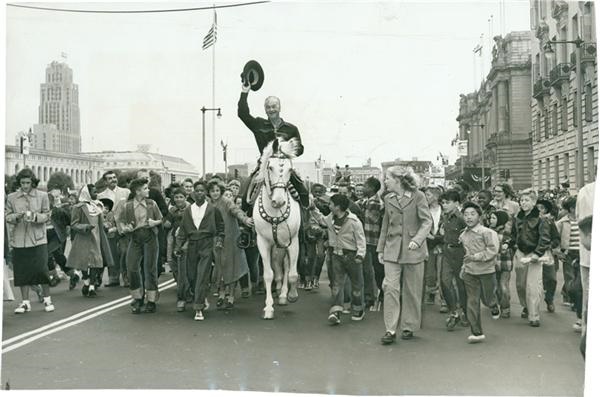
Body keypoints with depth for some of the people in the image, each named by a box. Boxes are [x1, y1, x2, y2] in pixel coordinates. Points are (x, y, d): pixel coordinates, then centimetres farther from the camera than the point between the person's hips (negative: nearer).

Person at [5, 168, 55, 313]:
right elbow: (7, 216, 4)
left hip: (38, 239, -2)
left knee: (42, 269, -4)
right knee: (21, 272, 5)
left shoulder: (42, 196, 2)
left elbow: (47, 215, 1)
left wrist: (35, 216, -17)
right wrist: (17, 216, -16)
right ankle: (25, 302, 16)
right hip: (18, 240, 2)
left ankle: (47, 300, 12)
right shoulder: (11, 197, 5)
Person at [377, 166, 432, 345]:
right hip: (392, 249, 3)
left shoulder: (418, 196, -5)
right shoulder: (388, 199, 8)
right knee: (390, 287, -8)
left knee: (412, 291, 7)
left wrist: (417, 239, -23)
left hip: (413, 250, -3)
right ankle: (390, 330, -4)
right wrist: (380, 249, 15)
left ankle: (409, 327, 21)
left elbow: (427, 221, -8)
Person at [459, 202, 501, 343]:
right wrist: (463, 267, 15)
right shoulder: (463, 235, 8)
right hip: (469, 272, 4)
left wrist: (475, 257, -23)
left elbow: (493, 250, -19)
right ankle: (477, 333, 5)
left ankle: (495, 307, 47)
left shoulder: (487, 232, -11)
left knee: (487, 298, 8)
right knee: (472, 302, 0)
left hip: (486, 270, -4)